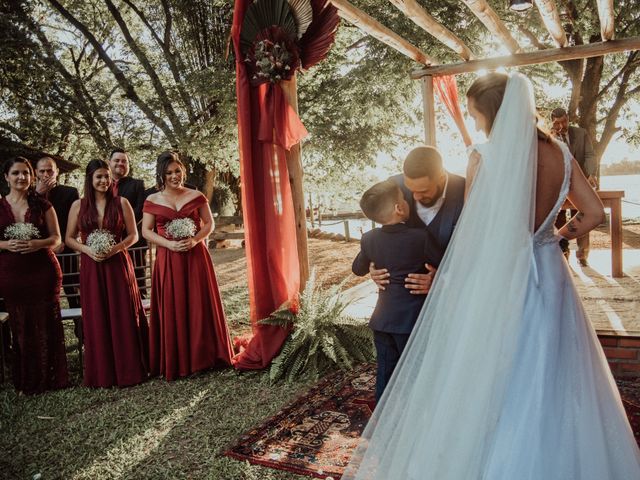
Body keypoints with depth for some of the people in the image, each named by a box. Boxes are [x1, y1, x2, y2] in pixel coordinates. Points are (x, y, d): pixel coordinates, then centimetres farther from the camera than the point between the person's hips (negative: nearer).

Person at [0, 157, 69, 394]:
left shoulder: (42, 205, 5)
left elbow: (56, 238, 3)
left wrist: (37, 243, -15)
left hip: (43, 270, -1)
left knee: (46, 325, 2)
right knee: (20, 327, 7)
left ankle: (51, 378, 15)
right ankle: (27, 381, 21)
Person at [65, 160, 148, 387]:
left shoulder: (121, 203, 2)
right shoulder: (78, 205, 5)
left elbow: (133, 235, 3)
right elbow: (69, 238, 8)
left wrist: (115, 248, -13)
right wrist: (87, 249, -10)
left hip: (118, 265, -1)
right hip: (91, 267, 1)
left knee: (123, 317, 1)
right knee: (96, 319, 4)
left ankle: (128, 370, 12)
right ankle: (102, 374, 15)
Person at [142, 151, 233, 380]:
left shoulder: (196, 196, 5)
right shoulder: (153, 200, 5)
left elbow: (209, 223, 5)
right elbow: (146, 231, 3)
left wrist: (195, 240, -13)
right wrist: (169, 244, -12)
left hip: (195, 257, 0)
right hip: (168, 260, 0)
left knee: (199, 305, 2)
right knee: (172, 309, 2)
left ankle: (203, 355, 15)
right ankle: (175, 361, 13)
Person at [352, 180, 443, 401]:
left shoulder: (369, 239, -2)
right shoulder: (421, 237, -17)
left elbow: (358, 269, 15)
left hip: (382, 320, 5)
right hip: (412, 321, -5)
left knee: (385, 374, 14)